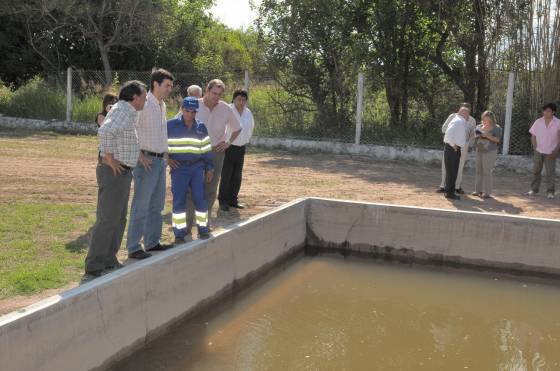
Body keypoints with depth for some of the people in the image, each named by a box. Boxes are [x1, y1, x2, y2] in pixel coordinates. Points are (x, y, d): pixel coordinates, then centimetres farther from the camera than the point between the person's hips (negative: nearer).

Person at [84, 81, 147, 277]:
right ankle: (94, 265, 0)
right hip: (114, 172, -10)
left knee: (119, 219, 15)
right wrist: (110, 159, -23)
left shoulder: (129, 112, 16)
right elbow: (105, 131, -33)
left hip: (122, 173, 10)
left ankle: (109, 260, 23)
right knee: (107, 219, -6)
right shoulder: (123, 110, -16)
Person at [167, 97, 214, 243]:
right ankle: (179, 233, 8)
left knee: (200, 198, 1)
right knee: (179, 201, 0)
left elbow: (206, 148, 10)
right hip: (179, 168, -2)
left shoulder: (201, 127, 6)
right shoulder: (170, 126, -2)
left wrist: (209, 167, 8)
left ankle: (203, 228, 15)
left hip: (197, 167, 2)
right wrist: (166, 158, 0)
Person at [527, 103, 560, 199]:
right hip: (538, 151, 2)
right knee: (536, 171, 10)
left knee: (550, 172, 1)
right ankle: (534, 189, 20)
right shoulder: (538, 122, -1)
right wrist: (535, 148, -2)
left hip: (550, 153, -2)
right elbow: (533, 136, 6)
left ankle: (550, 192, 7)